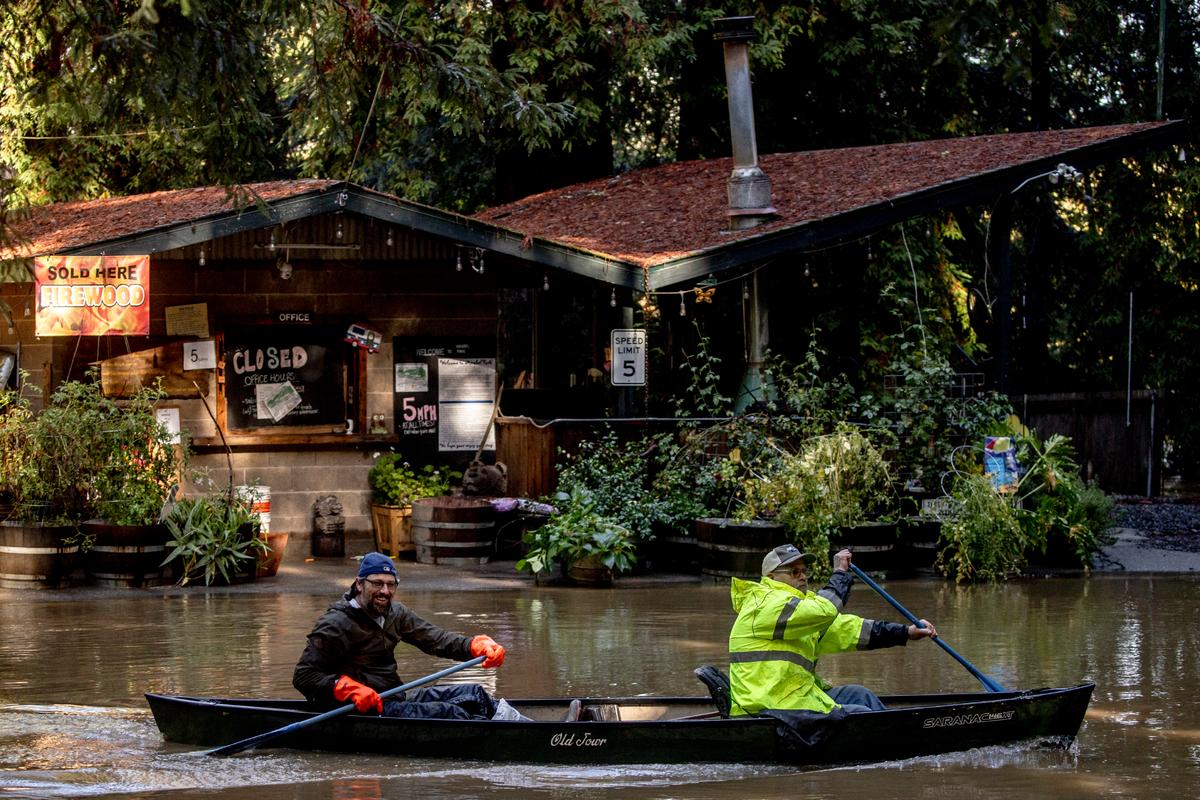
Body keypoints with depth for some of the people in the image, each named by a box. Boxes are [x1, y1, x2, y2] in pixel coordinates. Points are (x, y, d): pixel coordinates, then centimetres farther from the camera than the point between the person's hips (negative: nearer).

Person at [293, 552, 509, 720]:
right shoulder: (336, 624, -13)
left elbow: (435, 638, 8)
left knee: (473, 693, 0)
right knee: (449, 713, -23)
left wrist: (478, 645, -10)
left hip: (395, 699, 9)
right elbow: (303, 676, -15)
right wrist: (350, 689, -28)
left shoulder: (395, 613, 11)